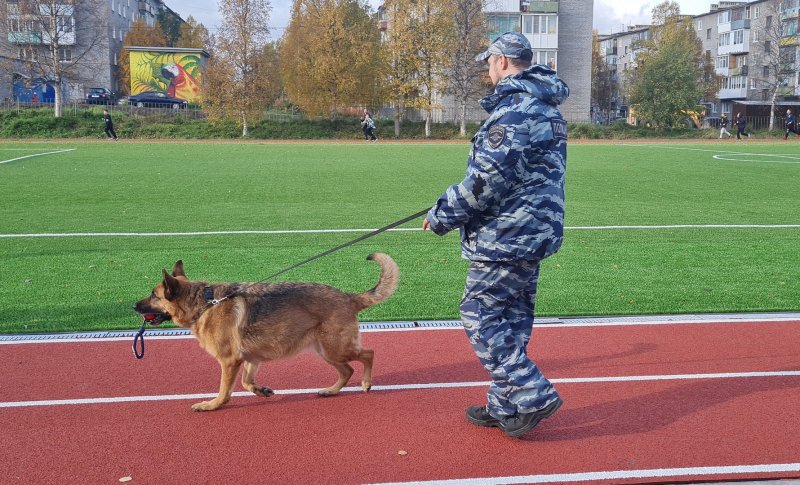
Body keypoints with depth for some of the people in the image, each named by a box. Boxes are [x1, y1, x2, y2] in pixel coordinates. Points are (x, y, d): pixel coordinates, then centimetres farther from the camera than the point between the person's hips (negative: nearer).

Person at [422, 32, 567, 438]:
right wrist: (455, 204, 20)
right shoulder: (545, 107, 16)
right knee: (512, 317, 15)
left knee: (480, 315, -3)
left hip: (506, 233, -10)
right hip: (534, 232, 10)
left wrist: (443, 216, -9)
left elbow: (488, 177, -22)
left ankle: (532, 395, -3)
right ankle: (505, 406, 23)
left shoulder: (513, 108, -17)